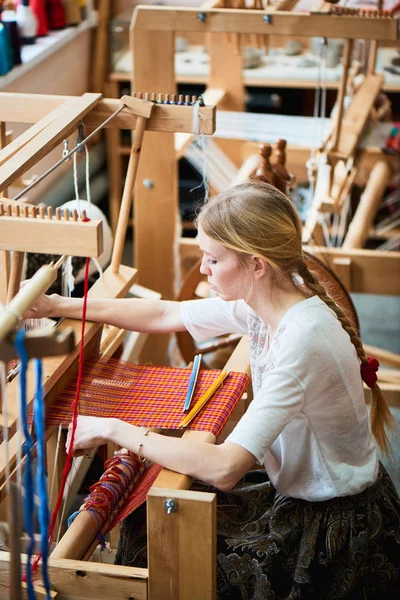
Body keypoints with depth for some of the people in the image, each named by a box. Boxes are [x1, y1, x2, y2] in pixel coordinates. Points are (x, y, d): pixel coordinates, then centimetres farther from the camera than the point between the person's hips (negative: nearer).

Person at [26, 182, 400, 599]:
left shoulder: (303, 339, -33)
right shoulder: (266, 302, -6)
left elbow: (225, 467, -35)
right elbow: (166, 315, 8)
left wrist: (114, 430, -27)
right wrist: (61, 307, 6)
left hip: (336, 528, -8)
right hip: (300, 491, 8)